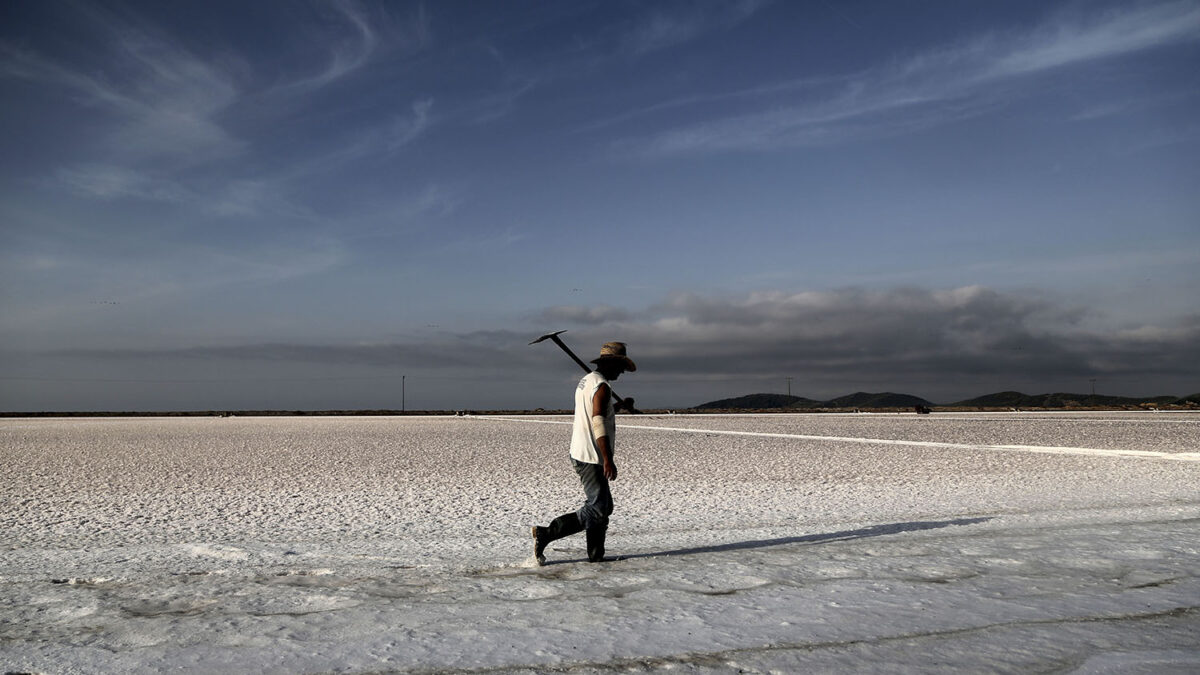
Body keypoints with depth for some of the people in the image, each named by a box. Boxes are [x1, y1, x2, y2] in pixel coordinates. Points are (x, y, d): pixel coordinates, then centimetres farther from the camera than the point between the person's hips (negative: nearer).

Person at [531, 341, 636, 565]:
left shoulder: (586, 381, 16)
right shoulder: (602, 386, -15)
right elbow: (598, 423, -24)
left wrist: (618, 406, 35)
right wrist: (607, 460, -26)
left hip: (581, 454, 10)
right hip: (591, 458, -10)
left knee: (604, 506, 14)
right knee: (596, 510, -7)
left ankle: (596, 555, 15)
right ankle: (545, 534, -7)